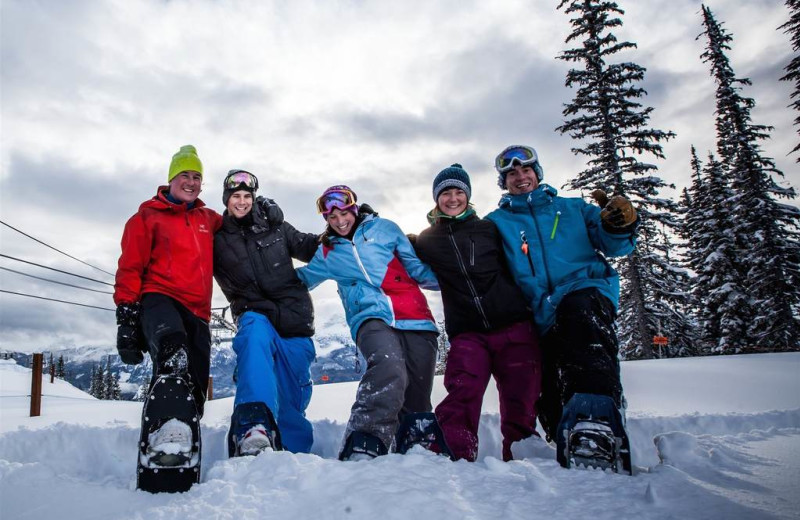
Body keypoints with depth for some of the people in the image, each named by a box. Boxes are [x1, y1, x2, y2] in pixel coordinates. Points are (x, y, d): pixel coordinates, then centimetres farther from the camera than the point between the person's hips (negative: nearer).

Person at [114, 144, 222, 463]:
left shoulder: (208, 219, 22)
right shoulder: (147, 216, 11)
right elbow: (130, 268, 4)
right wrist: (126, 315, -5)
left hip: (197, 314, 5)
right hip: (159, 299, -5)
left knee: (195, 394, -1)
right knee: (174, 354, -38)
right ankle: (167, 428, -48)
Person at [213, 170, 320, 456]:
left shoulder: (273, 223, 9)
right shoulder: (218, 239, 8)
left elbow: (306, 247, 16)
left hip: (294, 316, 2)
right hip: (255, 315, -1)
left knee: (293, 393, 3)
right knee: (256, 334, -38)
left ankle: (295, 453, 22)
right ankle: (254, 425, -51)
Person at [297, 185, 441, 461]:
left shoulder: (385, 229, 16)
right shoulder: (327, 252, 22)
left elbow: (418, 267, 14)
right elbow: (302, 278, 37)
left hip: (416, 319, 1)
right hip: (372, 318, -1)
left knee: (416, 400, -3)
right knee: (389, 367, -35)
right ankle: (363, 446, -37)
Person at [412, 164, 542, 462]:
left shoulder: (489, 229, 13)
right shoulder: (426, 241, 14)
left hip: (513, 326, 1)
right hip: (467, 333, 0)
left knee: (520, 403, 0)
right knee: (461, 395, -20)